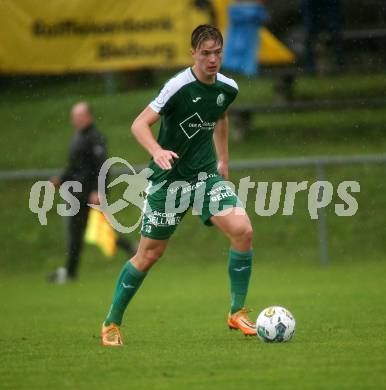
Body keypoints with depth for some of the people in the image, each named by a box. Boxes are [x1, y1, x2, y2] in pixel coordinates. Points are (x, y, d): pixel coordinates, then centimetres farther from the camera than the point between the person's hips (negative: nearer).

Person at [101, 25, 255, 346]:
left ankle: (237, 312, -4)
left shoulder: (228, 88, 0)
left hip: (206, 174, 4)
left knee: (242, 230, -17)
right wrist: (157, 151, -39)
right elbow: (140, 124, -21)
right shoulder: (179, 87, -18)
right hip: (168, 177, -4)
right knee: (149, 254, 1)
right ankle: (112, 323, 19)